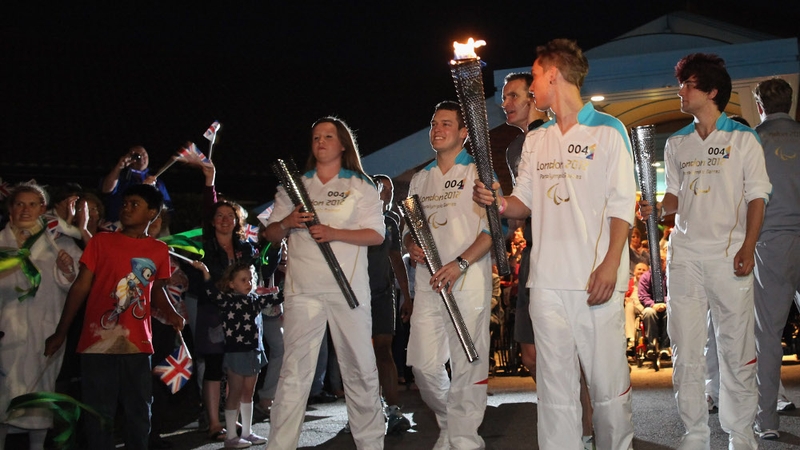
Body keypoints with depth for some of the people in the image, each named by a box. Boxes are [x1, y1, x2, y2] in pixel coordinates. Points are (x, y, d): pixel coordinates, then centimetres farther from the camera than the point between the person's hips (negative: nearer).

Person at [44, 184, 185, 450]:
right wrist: (60, 333, -2)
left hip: (137, 345, 2)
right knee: (99, 415, 2)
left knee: (139, 414, 9)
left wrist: (171, 314, -1)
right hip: (98, 342, -2)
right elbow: (81, 287, 2)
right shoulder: (101, 241, 3)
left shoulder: (159, 250, 9)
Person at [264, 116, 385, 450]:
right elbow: (271, 234, 16)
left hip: (349, 288, -1)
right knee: (294, 370, -5)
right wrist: (287, 223, -7)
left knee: (360, 368, 1)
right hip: (302, 289, 1)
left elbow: (376, 234, 0)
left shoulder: (361, 185, 10)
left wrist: (334, 233, -14)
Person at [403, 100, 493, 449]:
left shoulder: (478, 172, 2)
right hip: (427, 283, 5)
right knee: (423, 365, 2)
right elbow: (409, 227, 26)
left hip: (468, 282, -5)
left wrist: (460, 263, -19)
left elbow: (495, 226, -7)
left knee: (467, 366, -5)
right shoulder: (420, 179, 20)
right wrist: (411, 245, 1)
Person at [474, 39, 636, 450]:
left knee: (608, 382, -1)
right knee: (555, 383, 6)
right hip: (548, 278, 5)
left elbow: (622, 206, -4)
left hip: (596, 279, -4)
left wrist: (611, 265, -15)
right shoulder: (535, 140, 18)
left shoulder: (607, 131, 2)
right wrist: (499, 202, -6)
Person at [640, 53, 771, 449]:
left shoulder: (742, 139, 3)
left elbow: (756, 197, 0)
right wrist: (656, 210, -2)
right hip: (685, 255, 4)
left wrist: (748, 248, -10)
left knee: (735, 349, 1)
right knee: (686, 351, 4)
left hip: (729, 256, -4)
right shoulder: (676, 143, 14)